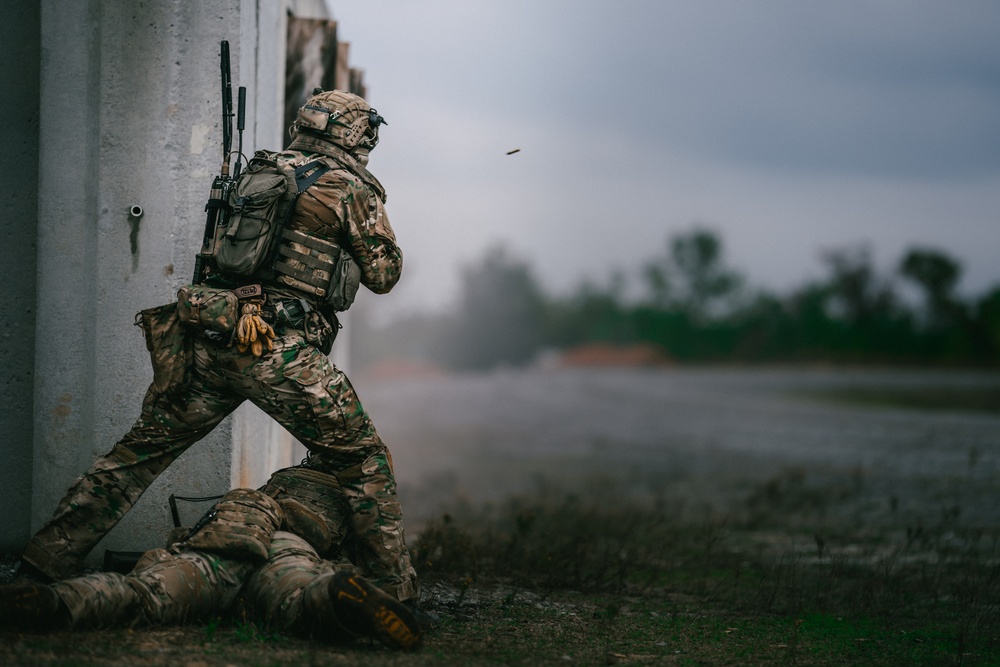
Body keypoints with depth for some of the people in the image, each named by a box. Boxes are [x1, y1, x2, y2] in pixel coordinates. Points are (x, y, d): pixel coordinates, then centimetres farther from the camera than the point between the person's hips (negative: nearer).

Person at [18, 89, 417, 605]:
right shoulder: (352, 190, 3)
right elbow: (383, 275, 11)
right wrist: (374, 215, 26)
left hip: (206, 344, 6)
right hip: (282, 354, -6)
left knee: (138, 452, 13)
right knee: (361, 459, 7)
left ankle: (42, 565, 14)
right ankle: (394, 590, 7)